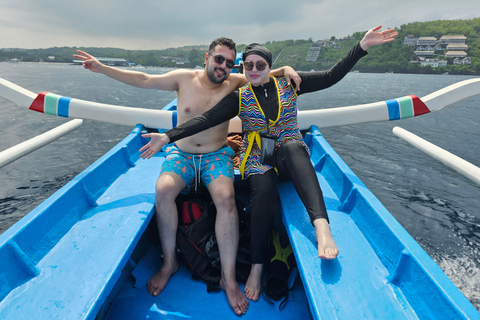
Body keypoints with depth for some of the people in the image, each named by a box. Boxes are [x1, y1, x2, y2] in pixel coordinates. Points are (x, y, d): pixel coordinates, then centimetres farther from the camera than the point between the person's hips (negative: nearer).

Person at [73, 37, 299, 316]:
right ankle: (169, 263, -8)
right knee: (163, 190, -29)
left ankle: (229, 278, -16)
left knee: (226, 198, -30)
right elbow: (143, 80, 3)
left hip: (217, 155, -1)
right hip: (181, 154, 1)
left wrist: (286, 70, -12)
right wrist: (102, 68, 1)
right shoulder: (185, 79, -1)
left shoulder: (235, 83, 0)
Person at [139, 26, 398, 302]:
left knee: (292, 145, -36)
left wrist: (363, 46, -7)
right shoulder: (240, 97, 6)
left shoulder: (289, 84, 8)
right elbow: (207, 119, -3)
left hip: (292, 155, 1)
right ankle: (257, 266, -20)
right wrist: (168, 136, -13)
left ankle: (322, 226, -51)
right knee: (264, 189, -32)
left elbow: (330, 77, 3)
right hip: (258, 158, 0)